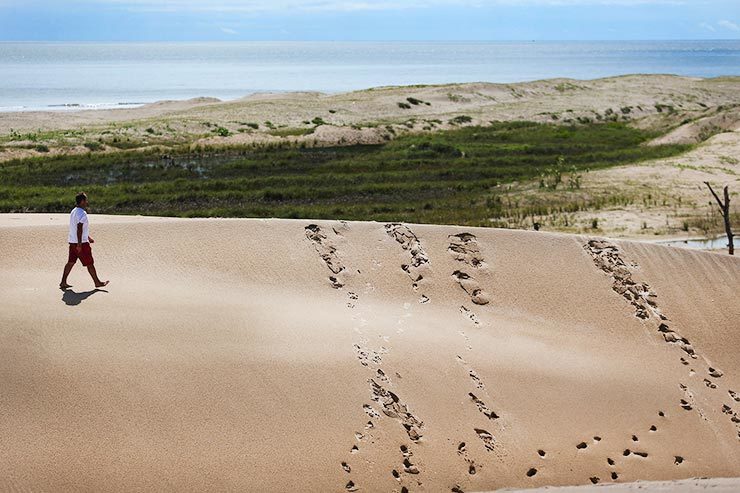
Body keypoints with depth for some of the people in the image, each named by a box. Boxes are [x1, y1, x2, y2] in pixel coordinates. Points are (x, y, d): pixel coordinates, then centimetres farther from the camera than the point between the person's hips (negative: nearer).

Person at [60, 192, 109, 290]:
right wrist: (79, 244, -24)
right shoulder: (82, 213, -18)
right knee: (90, 263, 1)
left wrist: (88, 237, 31)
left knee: (70, 262, 11)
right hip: (81, 243, -9)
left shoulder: (73, 211, 14)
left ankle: (63, 282, 9)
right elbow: (79, 229, -24)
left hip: (72, 242, 9)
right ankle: (97, 282, 10)